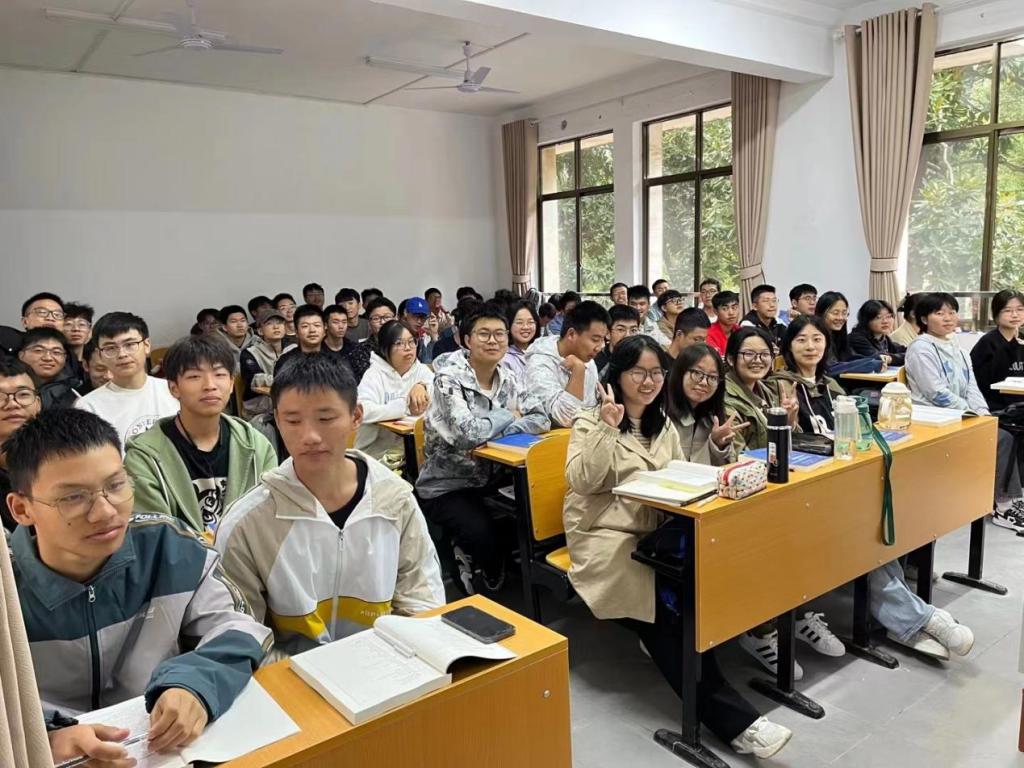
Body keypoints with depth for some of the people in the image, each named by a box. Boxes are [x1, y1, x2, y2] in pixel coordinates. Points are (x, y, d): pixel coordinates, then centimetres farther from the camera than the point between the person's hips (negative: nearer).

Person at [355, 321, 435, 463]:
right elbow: (364, 411, -24)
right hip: (378, 453, -5)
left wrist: (422, 386, -21)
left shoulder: (422, 370, 7)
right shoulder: (374, 375, -6)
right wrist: (406, 407, -23)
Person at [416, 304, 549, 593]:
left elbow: (541, 419, -5)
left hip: (487, 480, 7)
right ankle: (487, 580, 7)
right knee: (484, 534, -28)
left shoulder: (506, 378, 3)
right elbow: (468, 434, -30)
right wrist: (507, 416, -13)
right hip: (445, 487, -6)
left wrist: (495, 433, -21)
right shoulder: (450, 379, -17)